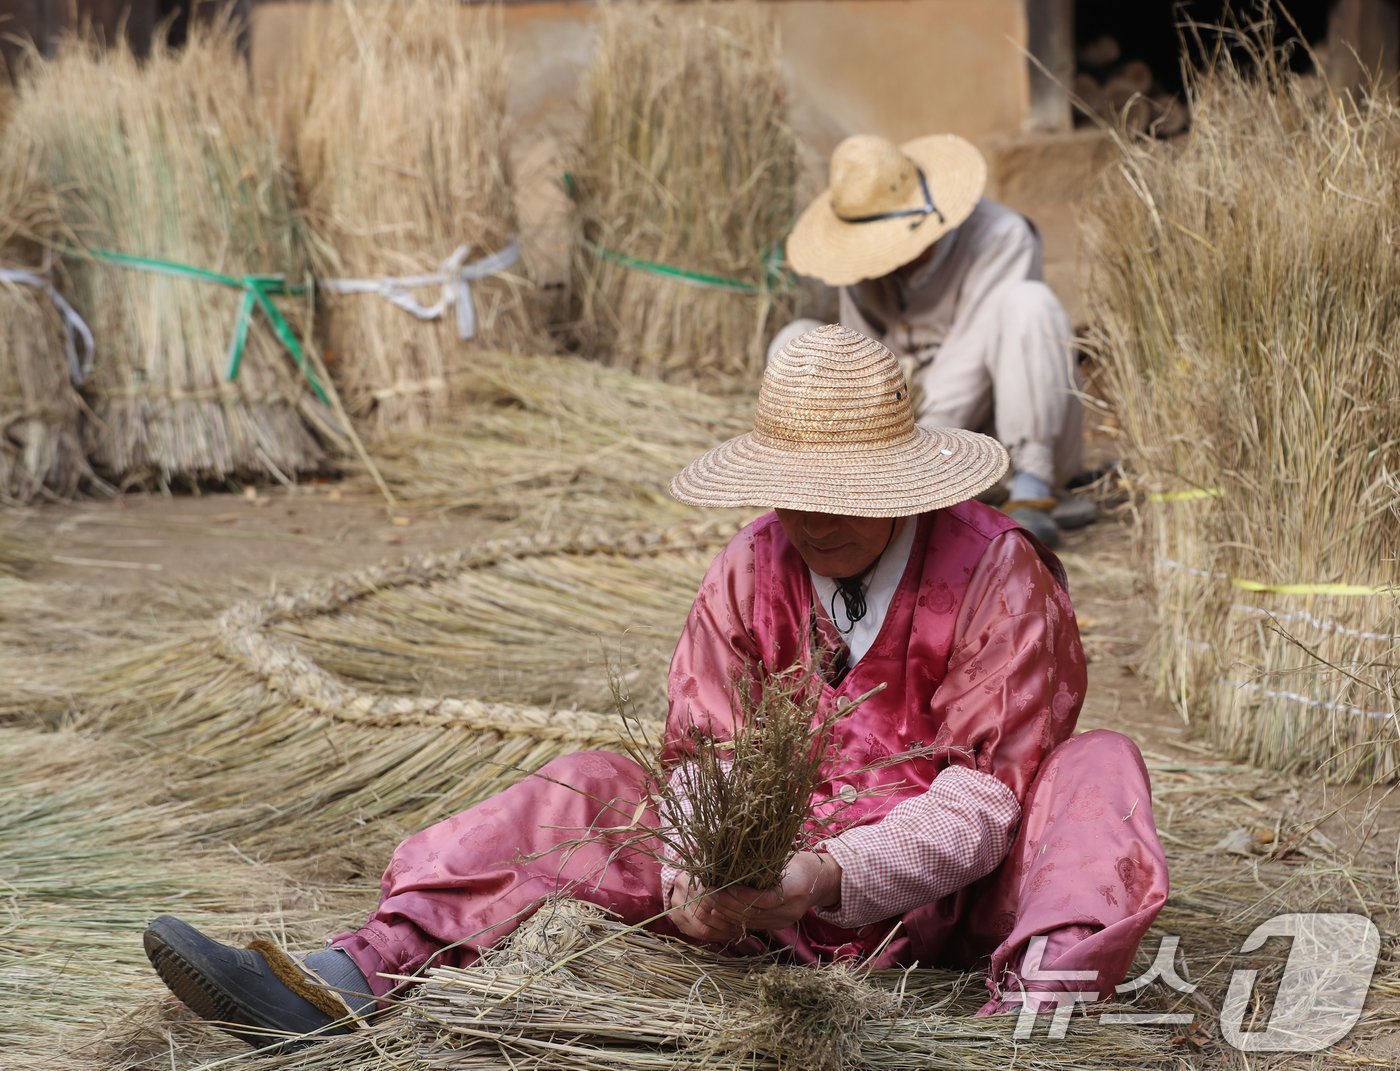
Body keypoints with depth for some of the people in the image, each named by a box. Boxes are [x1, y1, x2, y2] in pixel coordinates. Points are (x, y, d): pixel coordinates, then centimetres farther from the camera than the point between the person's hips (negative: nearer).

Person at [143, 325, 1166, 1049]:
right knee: (595, 789, -11)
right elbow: (703, 755, -3)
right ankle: (349, 979, -27)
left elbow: (984, 791, -19)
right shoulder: (751, 569, -1)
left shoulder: (997, 578, -13)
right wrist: (695, 873, -27)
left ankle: (1032, 1014, -52)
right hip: (777, 878, 4)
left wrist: (838, 876, -35)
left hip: (941, 894, -4)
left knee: (1098, 770, -27)